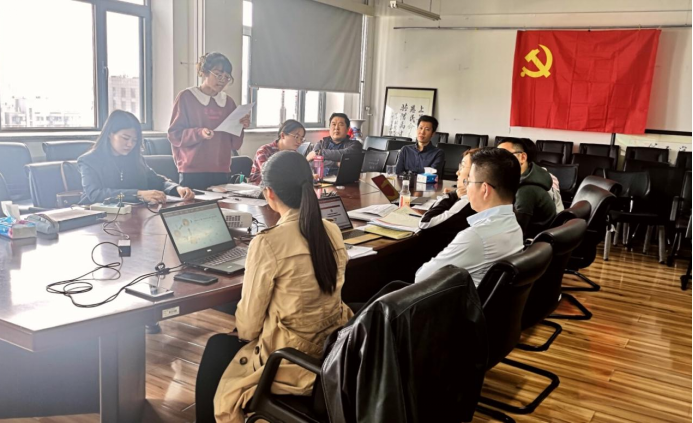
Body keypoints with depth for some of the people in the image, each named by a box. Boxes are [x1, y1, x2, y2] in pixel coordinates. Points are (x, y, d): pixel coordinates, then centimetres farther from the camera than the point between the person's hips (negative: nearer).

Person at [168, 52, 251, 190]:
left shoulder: (228, 102, 12)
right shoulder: (186, 97, 0)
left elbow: (234, 144, 13)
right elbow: (174, 135, -5)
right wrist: (199, 133, -20)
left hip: (221, 173, 4)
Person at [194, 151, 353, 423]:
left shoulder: (268, 243, -22)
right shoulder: (333, 232, -2)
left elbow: (249, 321, -11)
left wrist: (243, 334, 12)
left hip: (291, 363, -6)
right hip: (333, 351, 6)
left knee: (217, 348, 21)